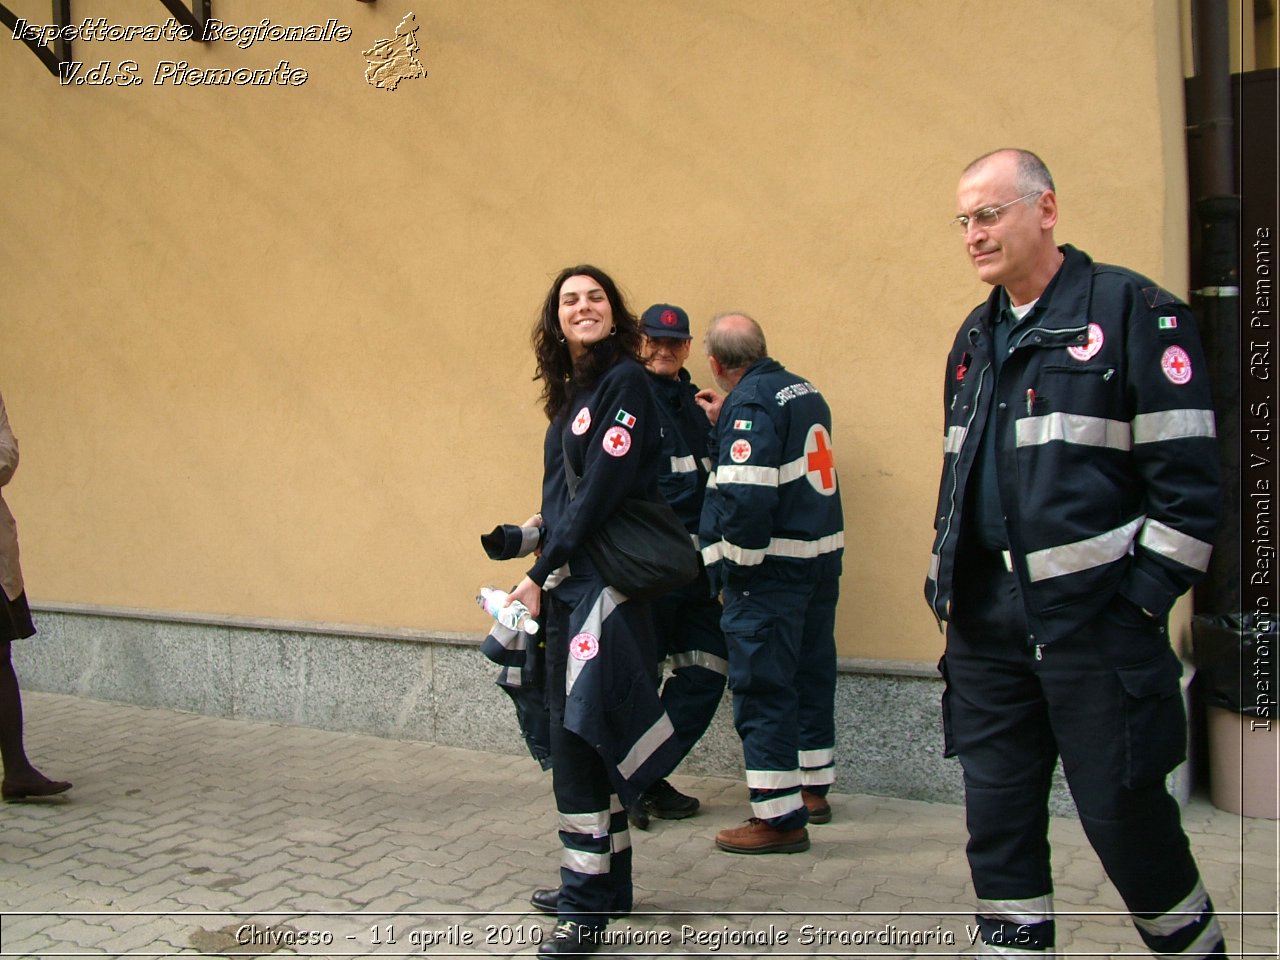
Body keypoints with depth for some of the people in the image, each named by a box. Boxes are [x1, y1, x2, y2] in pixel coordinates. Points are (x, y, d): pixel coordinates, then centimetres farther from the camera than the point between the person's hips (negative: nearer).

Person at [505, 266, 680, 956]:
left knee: (580, 738, -9)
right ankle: (601, 883, 24)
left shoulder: (625, 380, -8)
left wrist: (541, 574, -13)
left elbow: (603, 489, -15)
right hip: (568, 583, 9)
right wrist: (542, 546, 4)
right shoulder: (571, 394, 17)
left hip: (604, 581, -9)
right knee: (575, 736, 12)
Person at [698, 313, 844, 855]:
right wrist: (720, 426, 29)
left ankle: (779, 817, 2)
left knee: (763, 688, -2)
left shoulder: (749, 403, -15)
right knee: (811, 675, 19)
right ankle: (814, 788, 33)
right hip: (823, 556, 9)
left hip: (771, 567, -9)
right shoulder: (807, 392, 11)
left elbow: (745, 495, -25)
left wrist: (734, 563, -13)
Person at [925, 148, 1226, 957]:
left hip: (1095, 618, -6)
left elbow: (1188, 475, -9)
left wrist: (1144, 598, -12)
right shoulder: (976, 337, 16)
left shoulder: (1133, 310, -5)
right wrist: (946, 585, 15)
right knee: (997, 815, 9)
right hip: (987, 622, 6)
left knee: (1124, 813, 4)